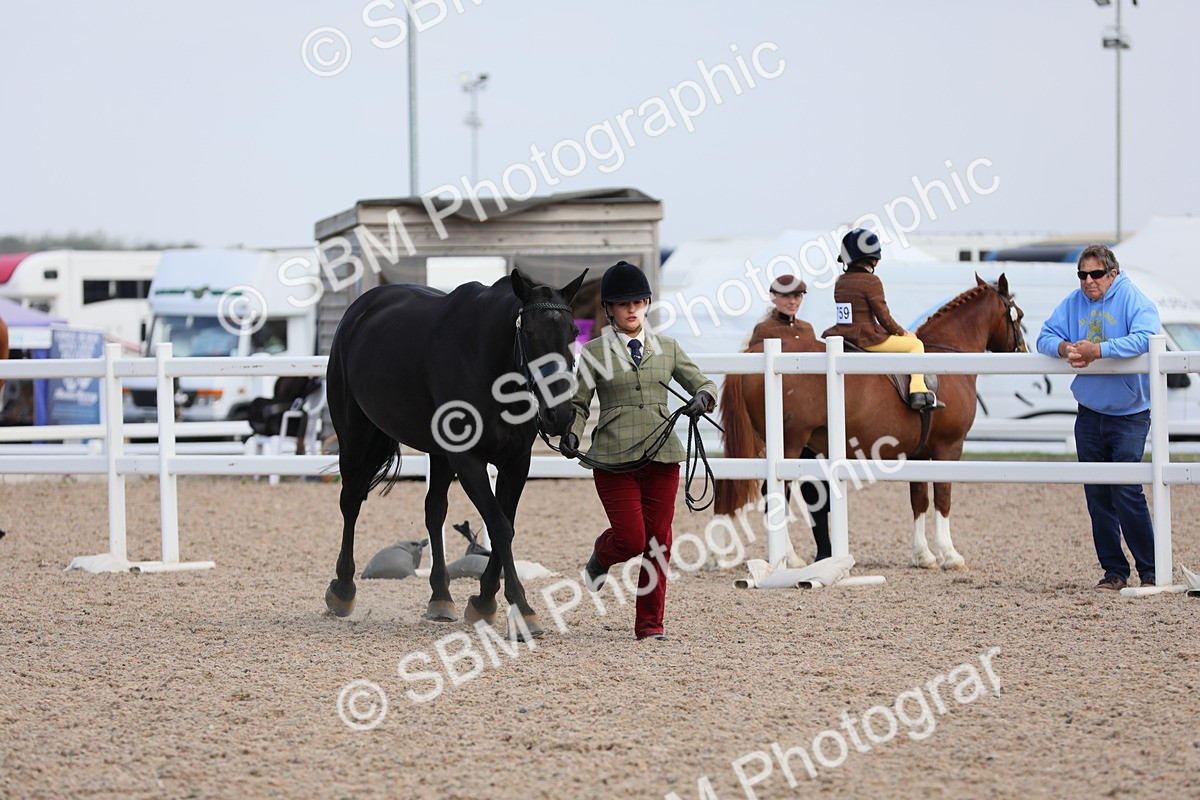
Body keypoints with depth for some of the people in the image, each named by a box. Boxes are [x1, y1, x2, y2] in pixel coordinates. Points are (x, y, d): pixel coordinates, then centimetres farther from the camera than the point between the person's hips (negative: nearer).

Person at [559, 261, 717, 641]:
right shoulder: (594, 352, 3)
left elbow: (703, 383, 14)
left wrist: (702, 397, -9)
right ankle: (602, 554, 30)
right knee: (631, 540, -7)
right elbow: (579, 403, 4)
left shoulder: (667, 349, 11)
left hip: (662, 456, 3)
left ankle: (650, 622, 12)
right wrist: (571, 434, -14)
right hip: (613, 460, -3)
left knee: (658, 542, 1)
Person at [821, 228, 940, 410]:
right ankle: (918, 391, -9)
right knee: (915, 344, 4)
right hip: (867, 340, -7)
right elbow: (884, 317, -12)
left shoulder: (840, 281, 9)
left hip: (842, 334, 7)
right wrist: (902, 332, 6)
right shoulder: (871, 281, -13)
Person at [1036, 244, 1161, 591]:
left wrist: (1098, 350, -33)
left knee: (1127, 491, -12)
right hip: (1089, 413, 5)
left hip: (1129, 414, -5)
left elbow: (1145, 337, -27)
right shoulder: (1074, 303, 5)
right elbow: (1045, 337, 5)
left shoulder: (1133, 299, -11)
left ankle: (1151, 571, -3)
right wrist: (1063, 348, -18)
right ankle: (1114, 570, 14)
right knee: (1096, 495, 6)